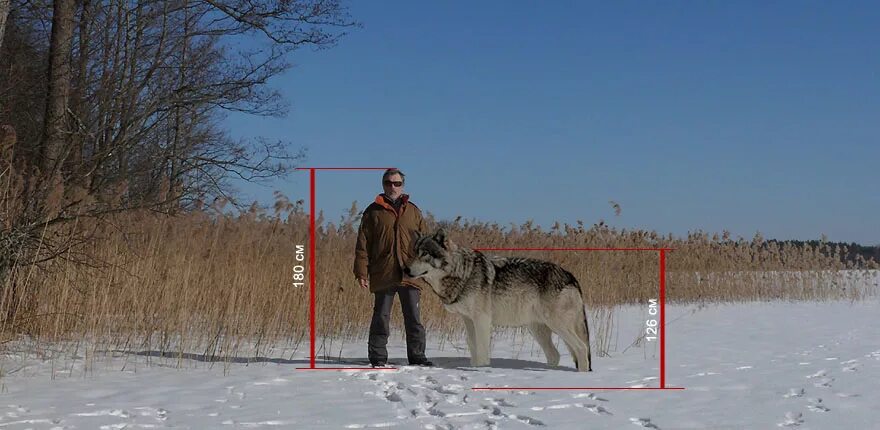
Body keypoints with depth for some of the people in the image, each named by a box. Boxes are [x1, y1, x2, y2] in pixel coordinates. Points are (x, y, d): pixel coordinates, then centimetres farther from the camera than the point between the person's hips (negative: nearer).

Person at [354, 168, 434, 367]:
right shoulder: (373, 211, 8)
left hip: (410, 274, 2)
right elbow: (363, 244, 5)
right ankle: (378, 357, 8)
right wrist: (362, 272, -3)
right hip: (383, 275, -2)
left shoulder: (413, 211, 15)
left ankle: (417, 356, 10)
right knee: (381, 317, 2)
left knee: (413, 318, 2)